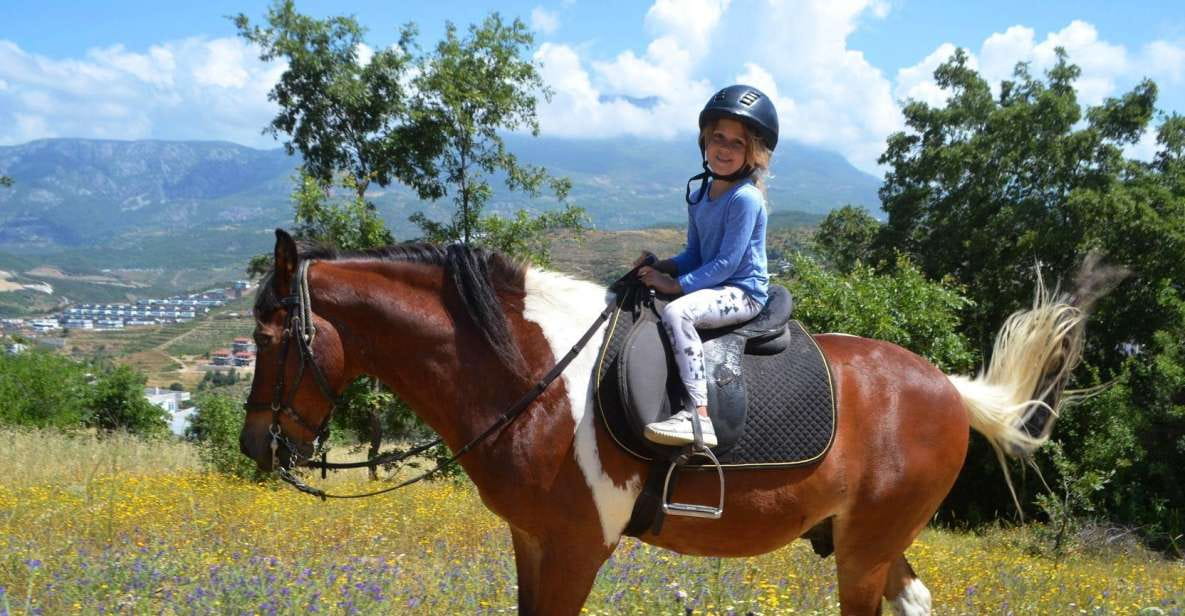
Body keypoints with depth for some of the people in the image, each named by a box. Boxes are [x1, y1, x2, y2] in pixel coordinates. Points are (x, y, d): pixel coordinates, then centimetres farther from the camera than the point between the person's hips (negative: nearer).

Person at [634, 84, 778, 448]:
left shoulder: (746, 198, -16)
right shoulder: (698, 196, 11)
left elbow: (727, 262, -20)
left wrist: (676, 284, -20)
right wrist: (662, 267, -2)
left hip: (743, 293, -10)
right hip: (713, 287, 10)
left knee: (677, 312, -34)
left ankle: (698, 415, -39)